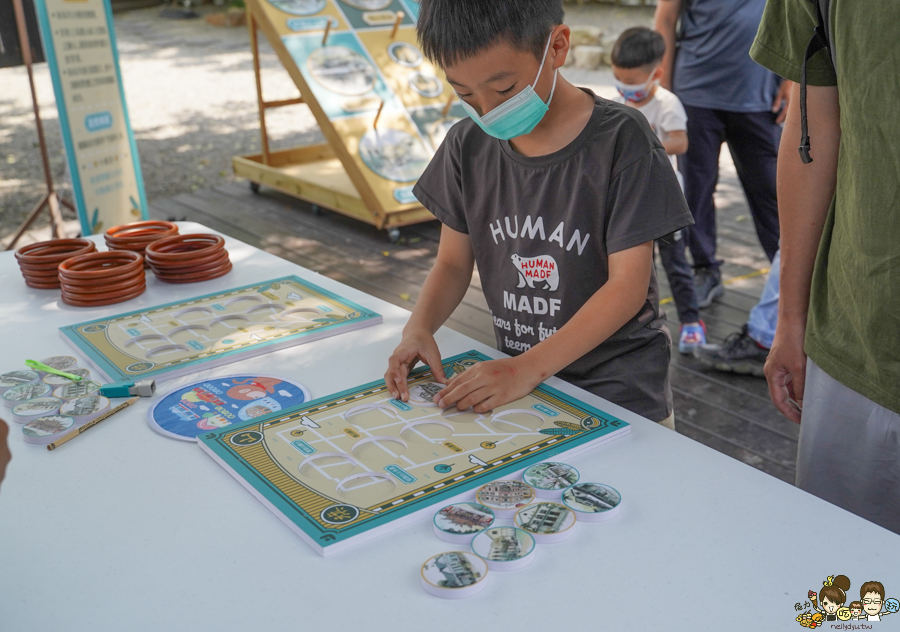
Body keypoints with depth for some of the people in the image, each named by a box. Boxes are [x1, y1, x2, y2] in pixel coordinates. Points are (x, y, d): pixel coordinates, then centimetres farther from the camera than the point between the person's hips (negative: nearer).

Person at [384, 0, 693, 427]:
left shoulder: (620, 140, -14)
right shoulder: (468, 145, 0)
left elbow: (628, 284, -17)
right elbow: (453, 263, 6)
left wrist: (529, 367, -26)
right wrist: (419, 326, -15)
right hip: (517, 377, 5)